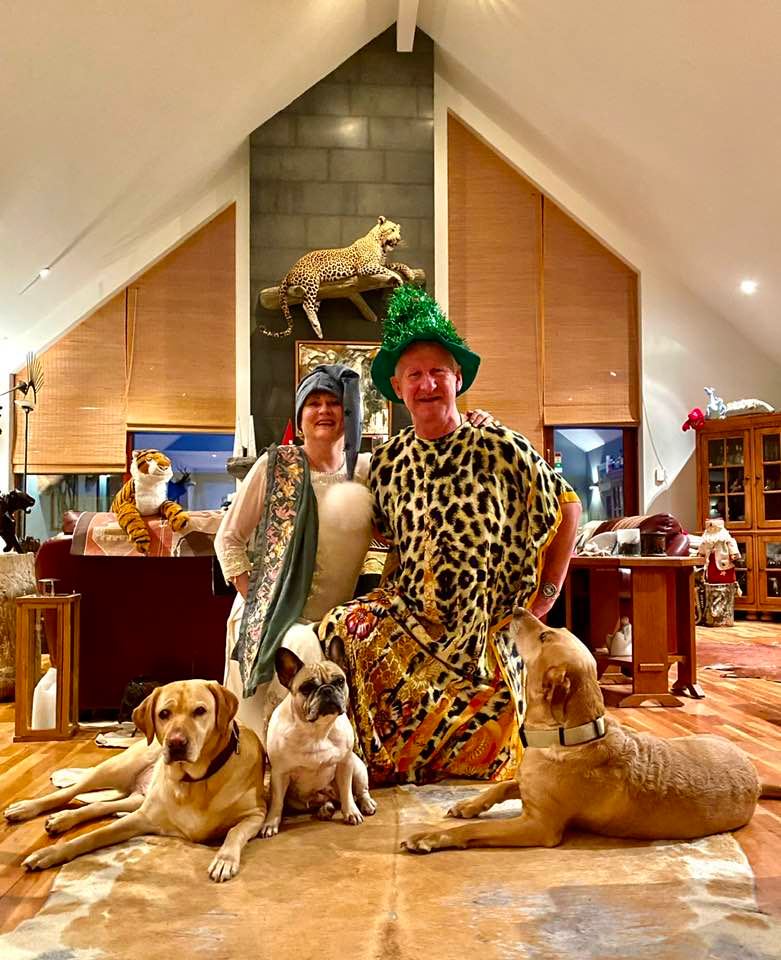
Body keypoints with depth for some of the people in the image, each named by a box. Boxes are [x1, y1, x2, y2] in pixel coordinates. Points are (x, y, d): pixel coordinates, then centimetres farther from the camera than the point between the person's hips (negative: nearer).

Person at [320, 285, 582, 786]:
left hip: (488, 627, -2)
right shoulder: (389, 460, 4)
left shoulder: (501, 448, -7)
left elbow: (567, 508, 2)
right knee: (342, 632, -21)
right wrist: (403, 586, 1)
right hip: (408, 617, 3)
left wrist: (547, 593, 0)